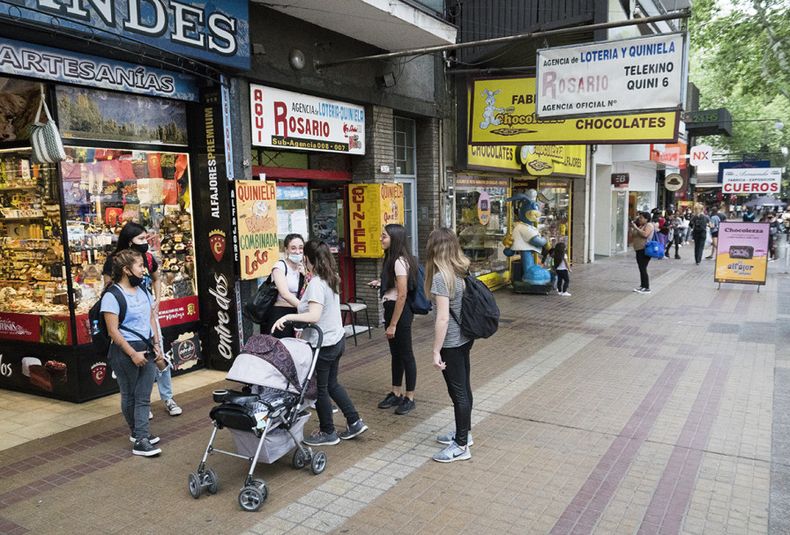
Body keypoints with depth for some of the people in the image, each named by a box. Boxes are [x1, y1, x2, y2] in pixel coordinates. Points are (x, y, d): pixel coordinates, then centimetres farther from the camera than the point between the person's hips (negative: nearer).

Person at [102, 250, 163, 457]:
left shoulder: (143, 291, 8)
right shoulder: (112, 296, -13)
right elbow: (113, 331, -16)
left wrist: (156, 344, 6)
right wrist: (133, 353, -18)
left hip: (147, 348, 6)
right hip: (125, 351, -6)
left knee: (143, 396, 3)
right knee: (129, 396, 11)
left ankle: (141, 438, 6)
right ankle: (137, 433, 23)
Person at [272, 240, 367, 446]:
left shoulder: (316, 284, -22)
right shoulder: (331, 279, 5)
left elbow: (314, 316, -33)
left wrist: (287, 317, -34)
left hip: (323, 344, -9)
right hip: (337, 339, 9)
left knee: (319, 389, 8)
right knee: (332, 384, 22)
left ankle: (327, 433, 22)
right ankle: (355, 422, 26)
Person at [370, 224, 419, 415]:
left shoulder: (400, 261, -18)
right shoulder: (393, 259, 11)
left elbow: (402, 294, -22)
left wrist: (393, 324, -21)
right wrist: (381, 283, 5)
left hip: (400, 311, -10)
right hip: (391, 308, 10)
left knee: (405, 354, 2)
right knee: (395, 353, 17)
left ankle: (409, 398, 14)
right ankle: (396, 394, 28)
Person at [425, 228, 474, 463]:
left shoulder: (441, 277, -21)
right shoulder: (461, 271, 3)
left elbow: (443, 318, -24)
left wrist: (436, 351, -19)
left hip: (451, 342, -8)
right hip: (465, 338, 8)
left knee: (458, 391, 2)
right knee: (464, 387, 19)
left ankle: (461, 446, 15)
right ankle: (464, 433, 36)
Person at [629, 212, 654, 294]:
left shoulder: (649, 225, -7)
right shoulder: (640, 226, 18)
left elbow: (645, 234, -26)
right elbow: (633, 236, 23)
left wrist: (636, 228, -19)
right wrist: (632, 228, 9)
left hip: (645, 250, -9)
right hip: (639, 250, 9)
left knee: (643, 269, -11)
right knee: (641, 269, 11)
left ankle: (647, 288, -8)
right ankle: (642, 286, 17)